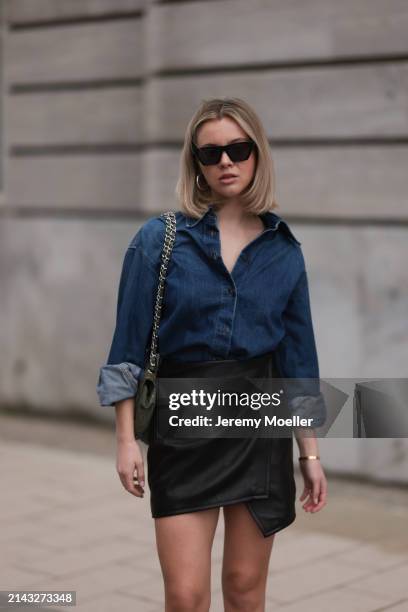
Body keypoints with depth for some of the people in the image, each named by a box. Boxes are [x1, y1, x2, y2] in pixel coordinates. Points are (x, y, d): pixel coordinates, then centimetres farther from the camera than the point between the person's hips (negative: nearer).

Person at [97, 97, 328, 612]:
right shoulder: (158, 240, -4)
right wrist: (127, 440, -7)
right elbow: (129, 349, -3)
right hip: (182, 421, -2)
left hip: (260, 420, 2)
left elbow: (298, 359, 8)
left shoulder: (283, 250, 4)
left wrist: (310, 453, 8)